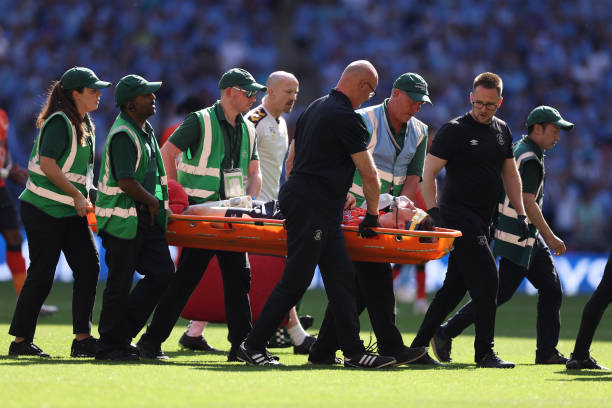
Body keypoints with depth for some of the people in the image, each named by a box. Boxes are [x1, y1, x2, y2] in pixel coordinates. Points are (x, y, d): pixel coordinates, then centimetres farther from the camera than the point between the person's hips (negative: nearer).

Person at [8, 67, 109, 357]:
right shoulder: (59, 123, -16)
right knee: (41, 276, -4)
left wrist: (85, 195, 9)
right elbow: (48, 166, -23)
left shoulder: (84, 124, 13)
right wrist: (77, 195, -19)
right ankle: (21, 341, 5)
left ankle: (82, 339, 3)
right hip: (44, 210, -9)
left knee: (88, 267, 0)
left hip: (71, 212, 9)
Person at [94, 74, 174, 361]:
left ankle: (122, 335, 14)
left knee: (162, 273, 6)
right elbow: (126, 181, -24)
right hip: (122, 219, -9)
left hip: (146, 216, 9)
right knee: (120, 283, -3)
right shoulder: (123, 135, -18)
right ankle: (110, 345, 7)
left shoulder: (145, 129, 13)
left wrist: (157, 203, 15)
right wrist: (152, 201, -11)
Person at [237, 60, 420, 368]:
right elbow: (369, 174, -11)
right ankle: (252, 346, -4)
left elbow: (291, 161, 24)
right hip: (314, 211, -10)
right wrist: (372, 215, 1)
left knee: (341, 279, 6)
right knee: (295, 282, -7)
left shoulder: (314, 109, 17)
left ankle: (353, 351, 3)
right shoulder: (346, 118, -12)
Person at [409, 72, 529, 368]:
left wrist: (520, 214, 14)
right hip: (458, 216, -7)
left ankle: (419, 346, 13)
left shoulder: (502, 131, 13)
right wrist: (433, 212, -21)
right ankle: (484, 352, -6)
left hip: (482, 220, 7)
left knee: (456, 286, 7)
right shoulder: (454, 130, -8)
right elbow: (428, 172, -10)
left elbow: (510, 174, 21)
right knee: (486, 280, -13)